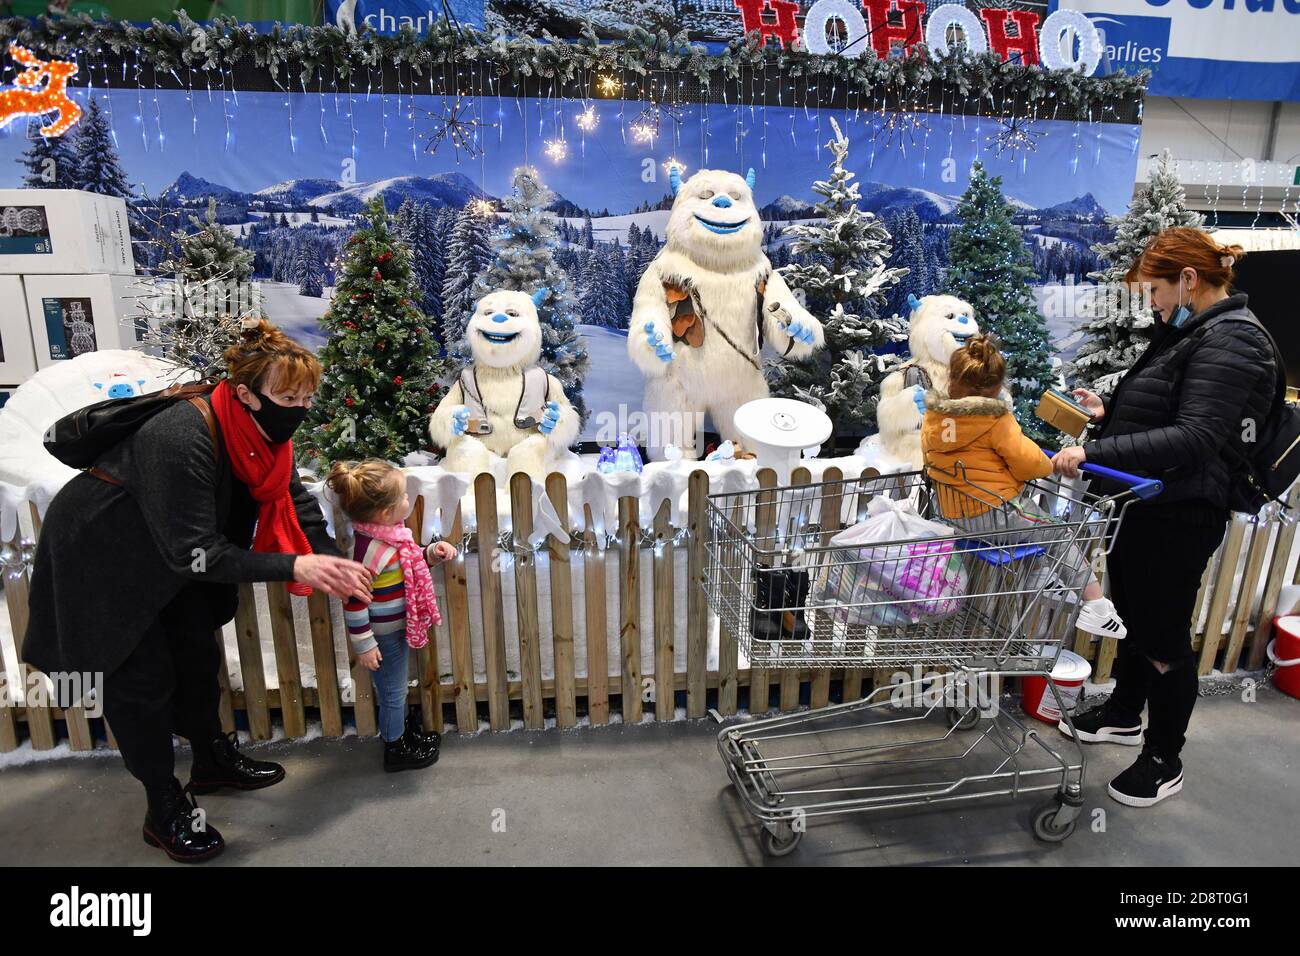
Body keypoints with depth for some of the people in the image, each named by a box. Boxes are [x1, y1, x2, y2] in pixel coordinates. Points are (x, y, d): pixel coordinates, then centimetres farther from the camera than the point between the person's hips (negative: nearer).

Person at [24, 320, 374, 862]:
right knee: (144, 676, 0)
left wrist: (334, 566, -20)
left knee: (197, 653, 15)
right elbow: (195, 553, -36)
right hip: (100, 553, -7)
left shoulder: (258, 429, -15)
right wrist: (293, 567, -39)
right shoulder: (182, 440, -39)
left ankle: (213, 761, 35)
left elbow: (295, 502, -7)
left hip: (164, 553, 8)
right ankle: (164, 810, 16)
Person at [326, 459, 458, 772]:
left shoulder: (389, 534, -3)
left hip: (398, 628, 8)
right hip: (384, 635, -8)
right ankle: (395, 749, 31)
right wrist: (364, 644, -20)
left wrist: (432, 552, -1)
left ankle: (402, 729, 47)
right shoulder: (368, 549, -30)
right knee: (393, 693, 11)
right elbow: (353, 601, -25)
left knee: (396, 689, 27)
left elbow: (407, 564, 16)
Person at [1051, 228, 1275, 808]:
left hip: (1181, 516, -10)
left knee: (1164, 636, 5)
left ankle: (1165, 762, 24)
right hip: (1149, 504, 10)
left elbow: (1195, 437, -29)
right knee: (1131, 615, 22)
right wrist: (1109, 411, 6)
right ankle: (1124, 716, 43)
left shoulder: (1230, 344, -18)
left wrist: (1095, 451, -33)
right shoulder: (1194, 332, 12)